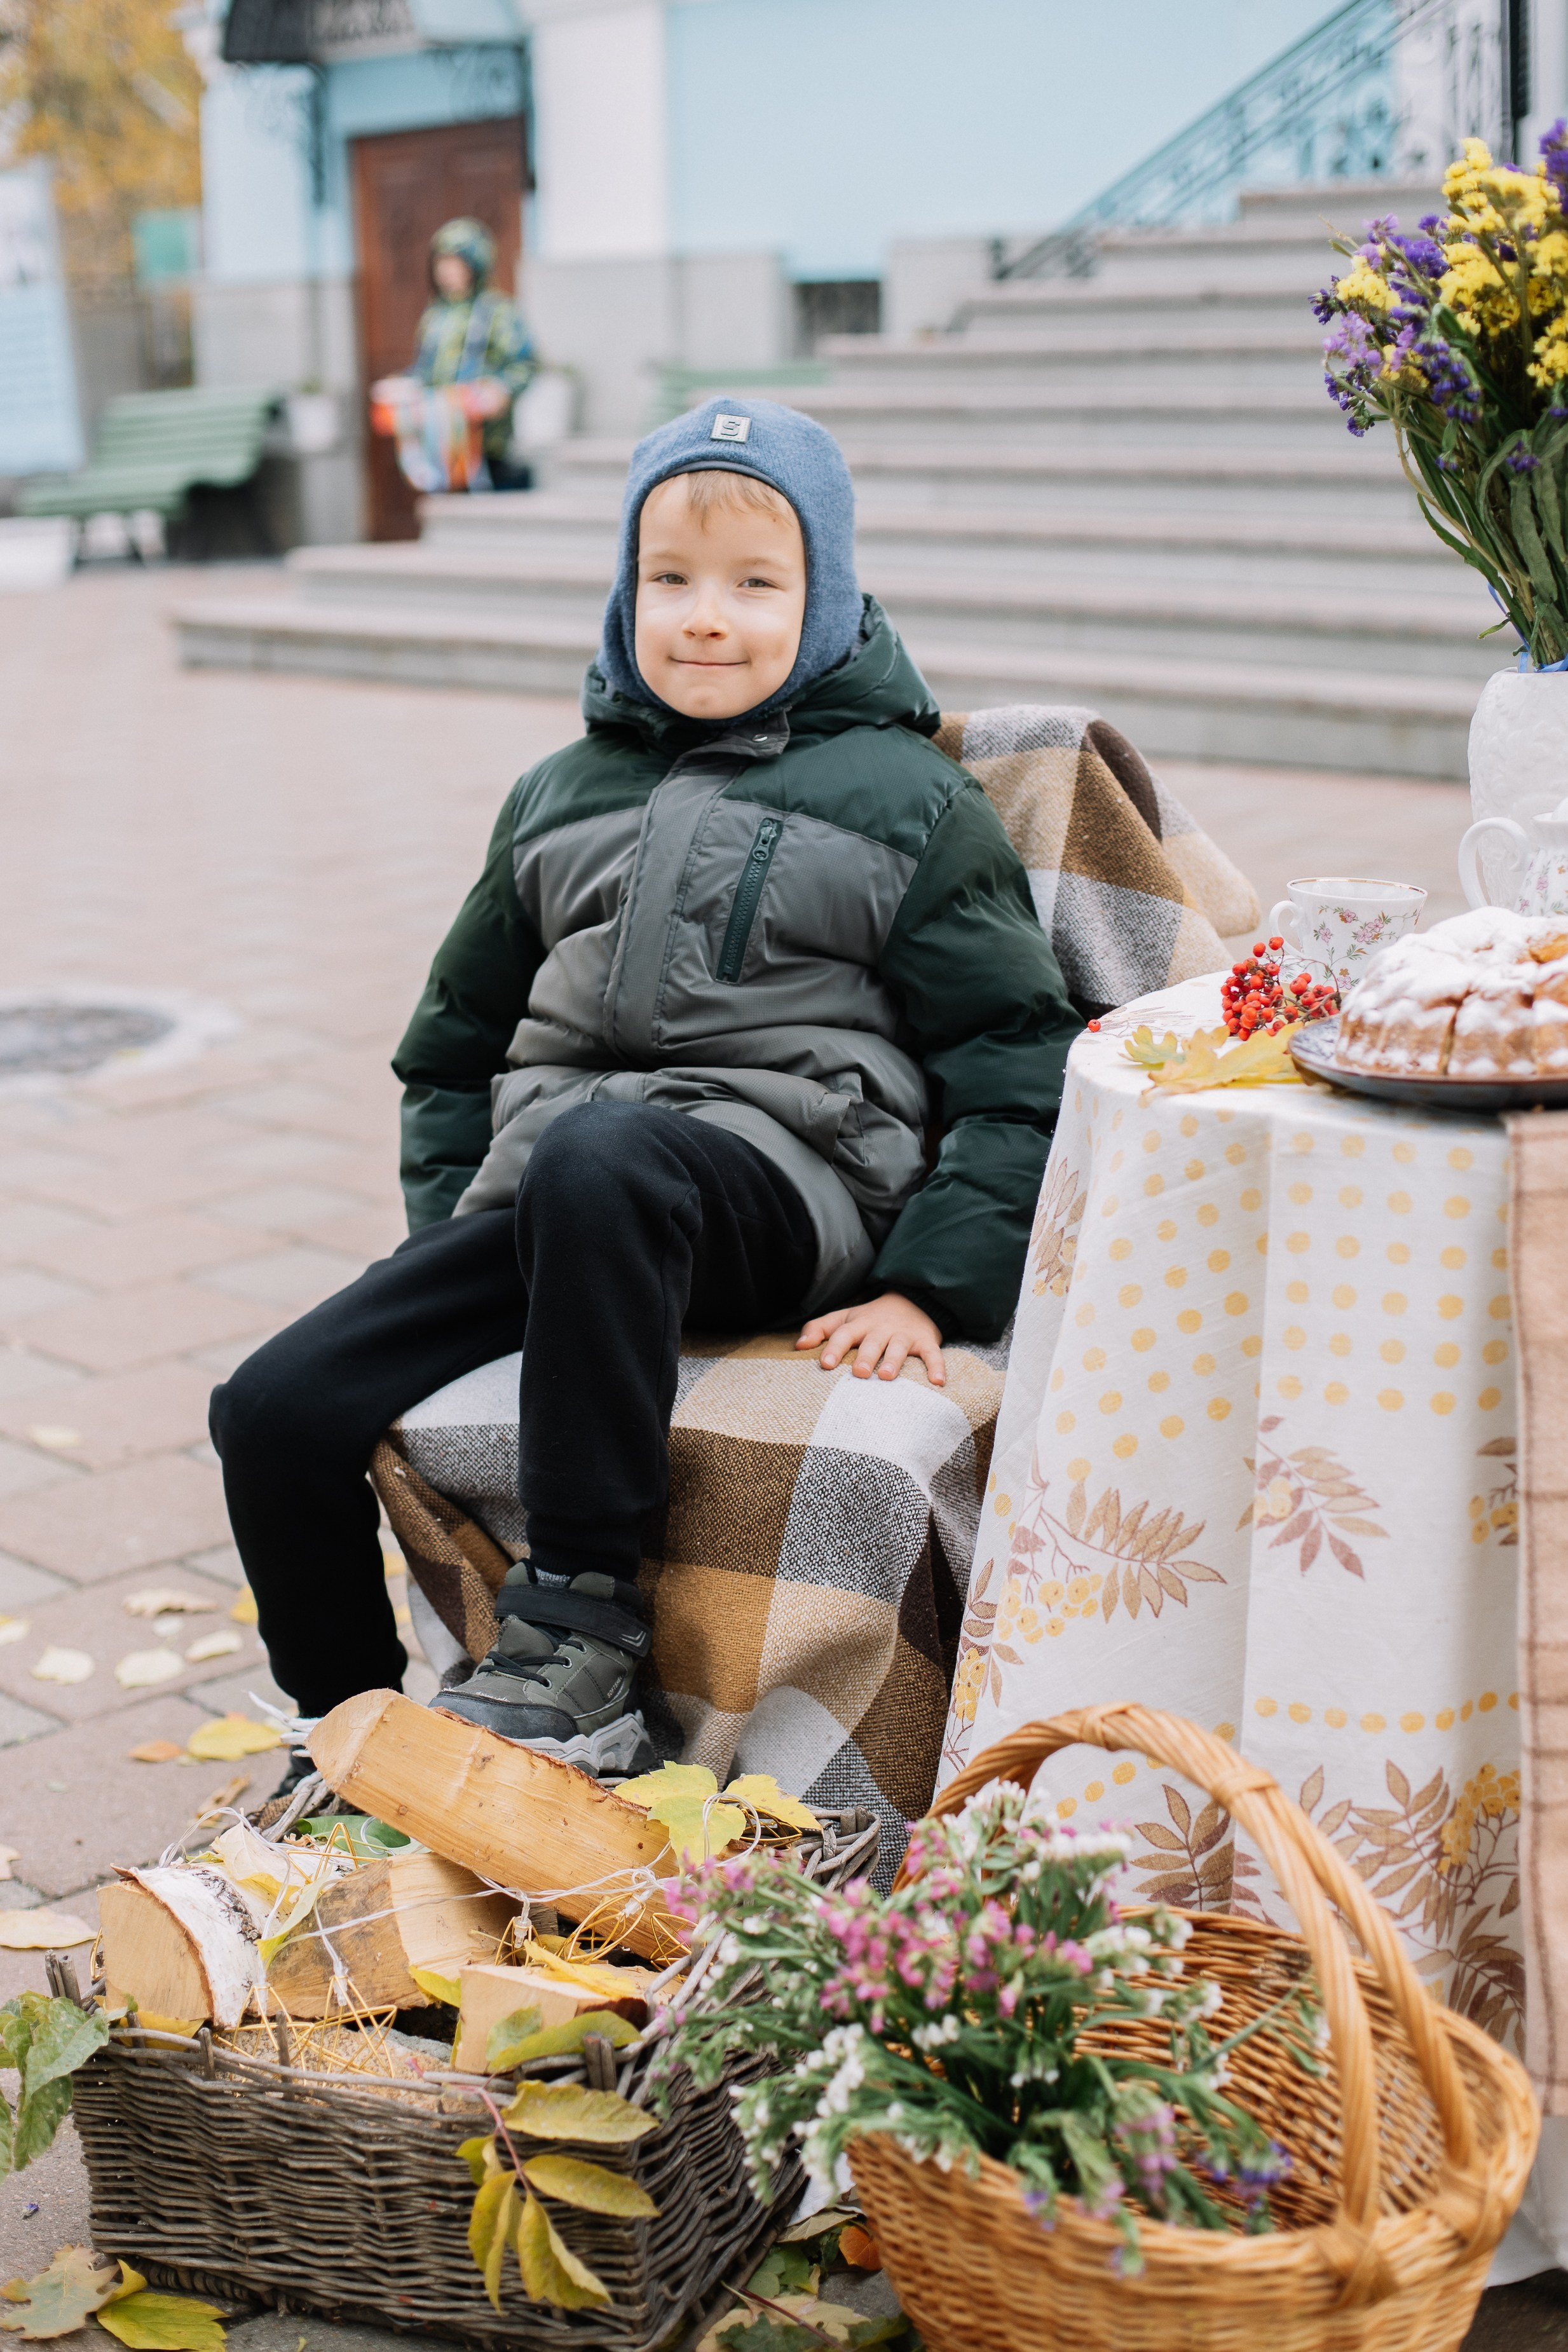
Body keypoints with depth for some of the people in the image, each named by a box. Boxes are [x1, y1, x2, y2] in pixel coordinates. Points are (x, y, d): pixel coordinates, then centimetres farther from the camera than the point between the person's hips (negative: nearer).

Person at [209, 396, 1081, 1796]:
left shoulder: (907, 800, 6)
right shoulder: (561, 796, 20)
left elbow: (1021, 1074, 2)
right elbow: (456, 1044, 29)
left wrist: (927, 1288, -9)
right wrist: (450, 1237, 14)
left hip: (783, 1178, -5)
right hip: (546, 1203, 5)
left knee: (597, 1155, -40)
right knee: (276, 1412, -15)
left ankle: (581, 1633, -29)